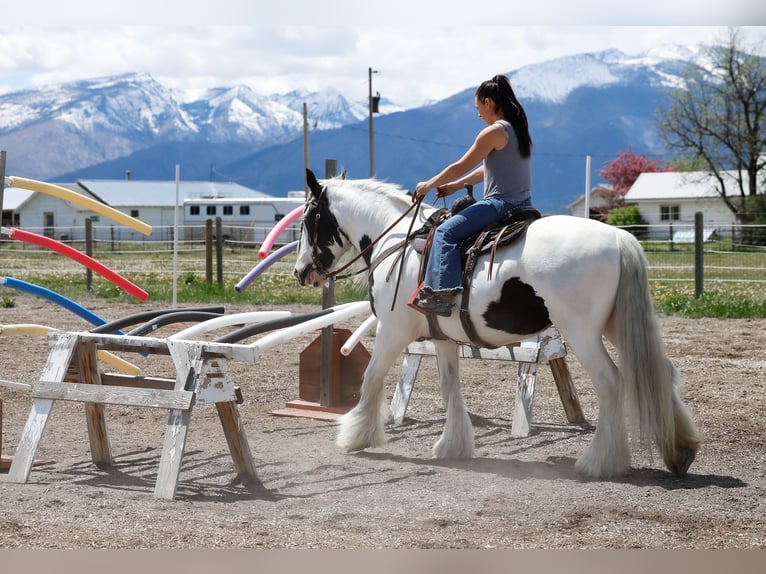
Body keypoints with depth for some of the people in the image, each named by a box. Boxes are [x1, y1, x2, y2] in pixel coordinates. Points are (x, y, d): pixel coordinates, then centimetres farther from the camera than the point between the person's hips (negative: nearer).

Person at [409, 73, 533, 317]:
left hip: (500, 203, -10)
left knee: (445, 231, -16)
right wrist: (455, 186, 22)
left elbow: (460, 167, -10)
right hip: (522, 204, 10)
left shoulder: (494, 132, -14)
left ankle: (441, 293, -26)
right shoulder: (517, 128, 14)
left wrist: (428, 185, 4)